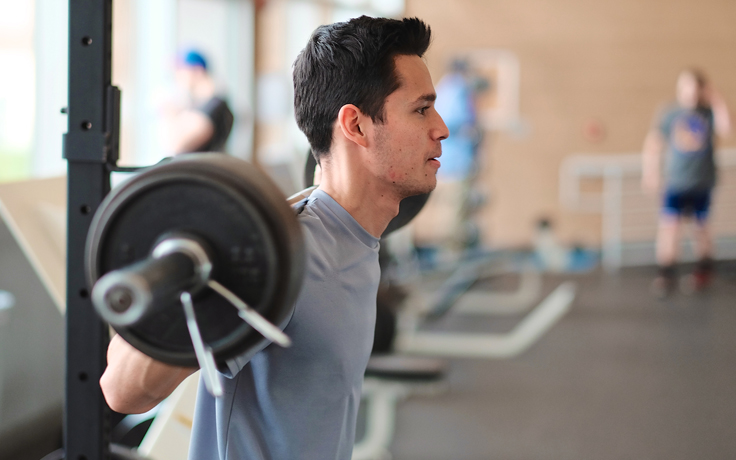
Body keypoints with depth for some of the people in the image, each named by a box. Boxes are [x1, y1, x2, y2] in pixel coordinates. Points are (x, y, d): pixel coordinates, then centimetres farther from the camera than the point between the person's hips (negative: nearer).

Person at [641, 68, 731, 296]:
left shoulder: (709, 113, -2)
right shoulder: (669, 114, -3)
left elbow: (724, 129, -20)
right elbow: (654, 144, -1)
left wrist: (717, 102, -17)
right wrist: (650, 172, -5)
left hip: (703, 183, 1)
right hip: (676, 183, -1)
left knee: (701, 227, 10)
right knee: (669, 225, -11)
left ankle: (703, 271, 29)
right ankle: (666, 275, -3)